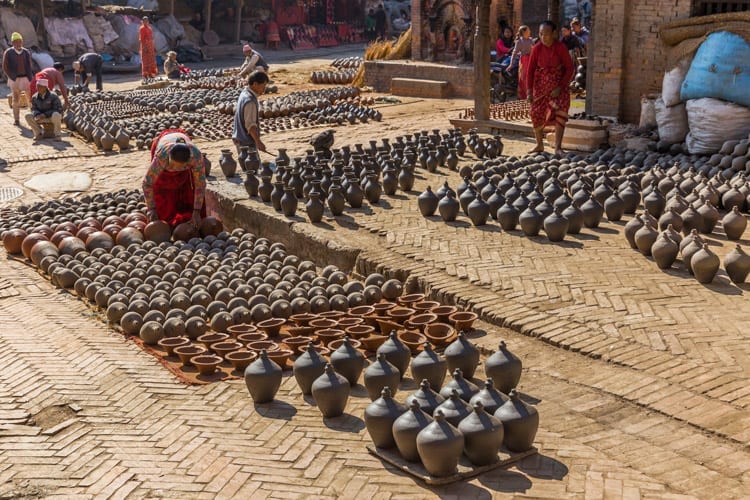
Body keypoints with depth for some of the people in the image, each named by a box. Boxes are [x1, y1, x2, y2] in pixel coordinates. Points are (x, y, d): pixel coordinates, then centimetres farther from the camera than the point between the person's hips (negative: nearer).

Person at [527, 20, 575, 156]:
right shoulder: (537, 48, -7)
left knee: (560, 113, -16)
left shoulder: (560, 47, -13)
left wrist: (560, 87, -17)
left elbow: (570, 68, -10)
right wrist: (530, 90, -6)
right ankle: (539, 145, 18)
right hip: (540, 85, 3)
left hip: (558, 85, -3)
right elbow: (531, 69, -1)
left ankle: (558, 147, -14)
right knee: (536, 114, 2)